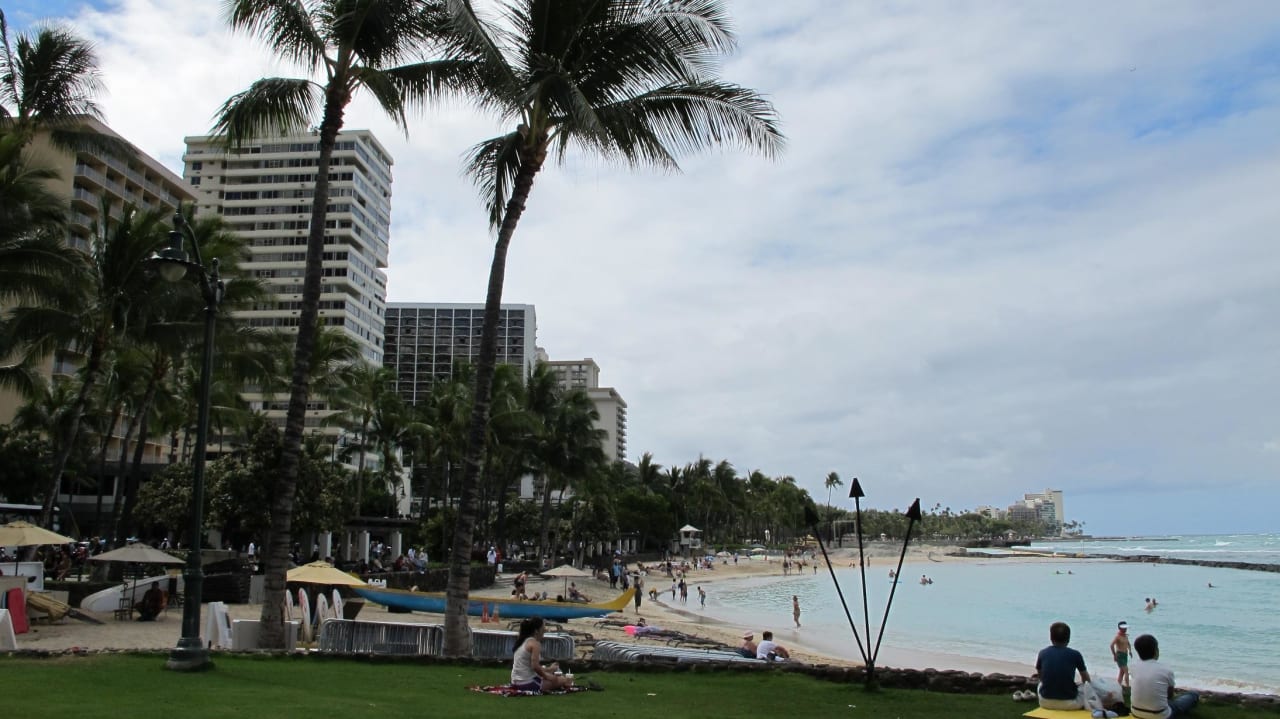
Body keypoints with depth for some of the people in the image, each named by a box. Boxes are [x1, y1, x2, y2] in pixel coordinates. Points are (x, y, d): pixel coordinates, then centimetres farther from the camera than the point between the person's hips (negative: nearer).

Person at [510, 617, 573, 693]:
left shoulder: (523, 641, 13)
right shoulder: (535, 643, -14)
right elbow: (535, 667, -23)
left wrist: (548, 669, 21)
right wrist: (547, 677, -7)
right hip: (528, 684, -8)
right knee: (563, 680, 6)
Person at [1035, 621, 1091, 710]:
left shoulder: (1042, 653, 2)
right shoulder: (1075, 654, -3)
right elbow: (1085, 678, 17)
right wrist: (1084, 683, 40)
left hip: (1046, 702, 2)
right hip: (1069, 703, -1)